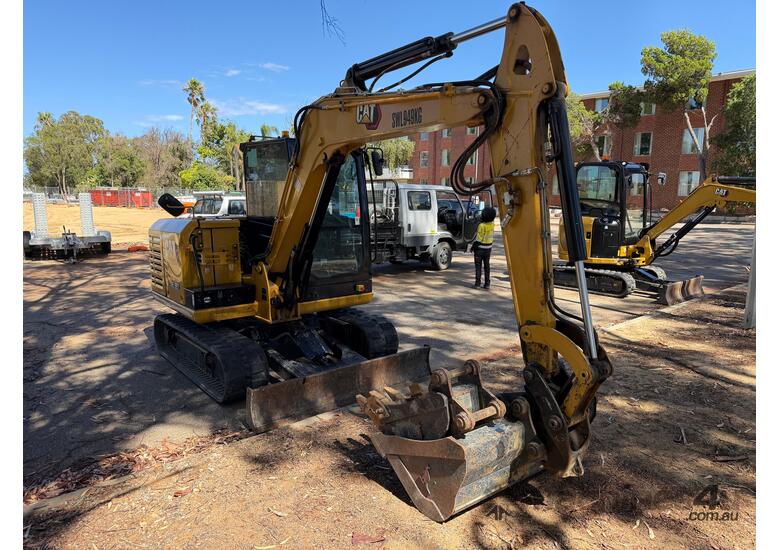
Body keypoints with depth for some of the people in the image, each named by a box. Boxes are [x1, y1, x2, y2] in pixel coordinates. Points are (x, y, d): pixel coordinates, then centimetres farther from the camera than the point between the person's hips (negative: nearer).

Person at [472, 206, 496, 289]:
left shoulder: (482, 226, -22)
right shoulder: (492, 224, -4)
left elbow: (478, 238, -19)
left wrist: (473, 246, -8)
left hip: (480, 248, -6)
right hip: (488, 247, 6)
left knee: (478, 266, 2)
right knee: (487, 265, 12)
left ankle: (477, 283, 1)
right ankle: (487, 283, 14)